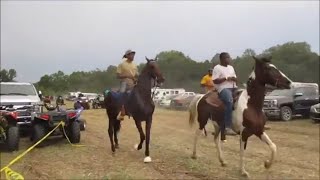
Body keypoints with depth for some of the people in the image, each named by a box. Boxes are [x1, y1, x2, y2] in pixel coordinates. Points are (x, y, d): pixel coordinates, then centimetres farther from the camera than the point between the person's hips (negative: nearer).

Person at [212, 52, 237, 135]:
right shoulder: (217, 68, -1)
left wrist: (234, 79, -1)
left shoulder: (231, 67, 21)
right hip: (223, 88, -8)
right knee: (230, 101, -35)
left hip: (233, 88, 8)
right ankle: (228, 127, -37)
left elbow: (235, 79, 22)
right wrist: (226, 78, -15)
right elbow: (215, 81, -10)